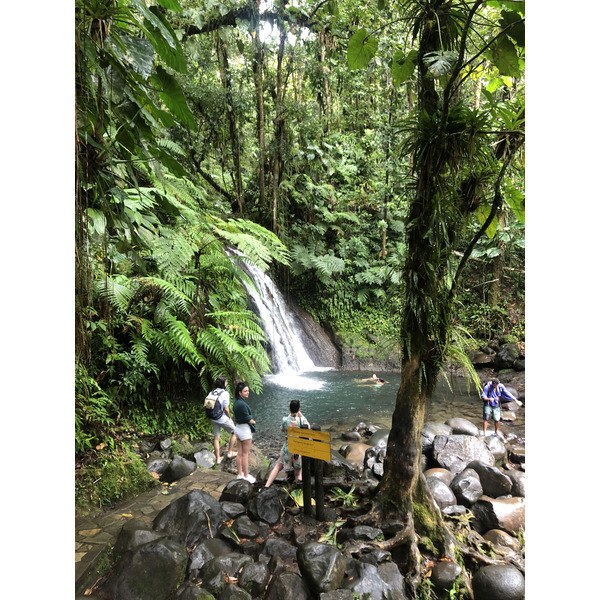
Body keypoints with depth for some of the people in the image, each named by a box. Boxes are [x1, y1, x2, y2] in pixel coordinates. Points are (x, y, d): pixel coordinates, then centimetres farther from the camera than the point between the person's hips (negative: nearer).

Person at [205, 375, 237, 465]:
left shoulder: (212, 393, 3)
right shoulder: (224, 393, -16)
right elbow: (226, 408, -16)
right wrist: (230, 418, 1)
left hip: (213, 419, 6)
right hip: (222, 419, -6)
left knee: (217, 438, 15)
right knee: (235, 432, 15)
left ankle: (218, 458, 24)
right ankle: (230, 452, 20)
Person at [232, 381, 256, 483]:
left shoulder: (236, 402, 5)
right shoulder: (242, 404, -25)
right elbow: (248, 419, -21)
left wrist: (250, 420, 5)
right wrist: (254, 422, -1)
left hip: (238, 428, 9)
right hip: (245, 429, -9)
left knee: (239, 453, 16)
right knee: (245, 454, 3)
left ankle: (240, 474, 26)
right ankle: (246, 475, 14)